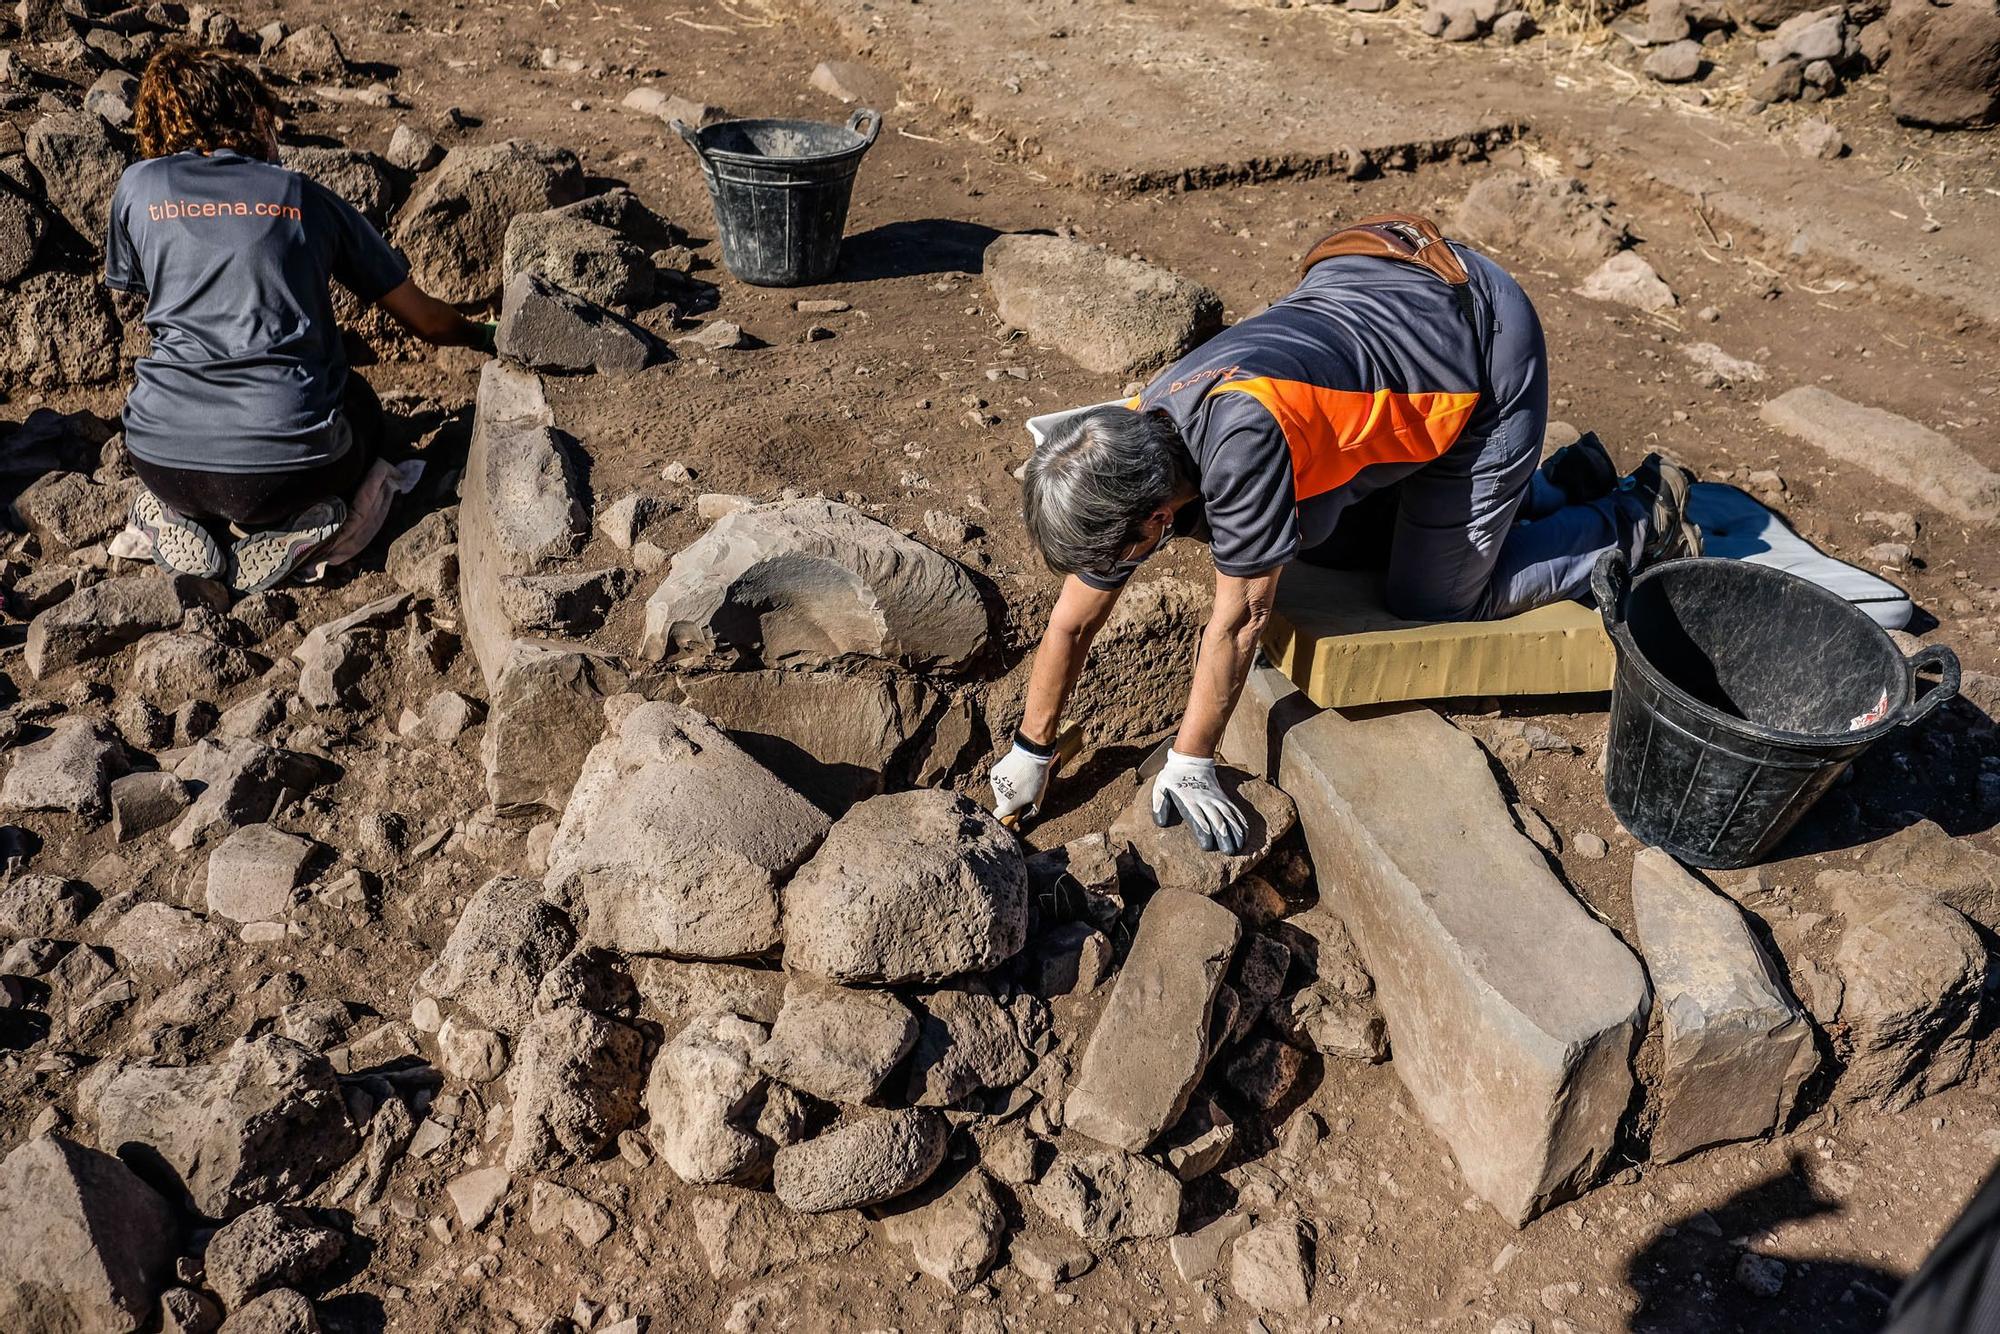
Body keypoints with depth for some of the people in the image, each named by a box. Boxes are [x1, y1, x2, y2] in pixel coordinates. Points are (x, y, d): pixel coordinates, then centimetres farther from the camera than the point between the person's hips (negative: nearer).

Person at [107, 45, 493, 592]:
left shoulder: (138, 186, 10)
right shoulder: (308, 198, 9)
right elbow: (426, 320, 14)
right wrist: (484, 335, 37)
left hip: (166, 462, 2)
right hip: (289, 469, -2)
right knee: (359, 404, 33)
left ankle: (171, 516, 8)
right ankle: (291, 524, 3)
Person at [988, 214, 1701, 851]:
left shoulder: (1238, 433, -40)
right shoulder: (1126, 452, -15)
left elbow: (1240, 616, -29)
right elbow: (1073, 619, -5)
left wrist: (1188, 766, -18)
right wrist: (1031, 752, 3)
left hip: (1491, 353, -7)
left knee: (1431, 602, -1)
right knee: (1331, 546, 16)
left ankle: (1639, 526, 19)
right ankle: (1558, 483, 26)